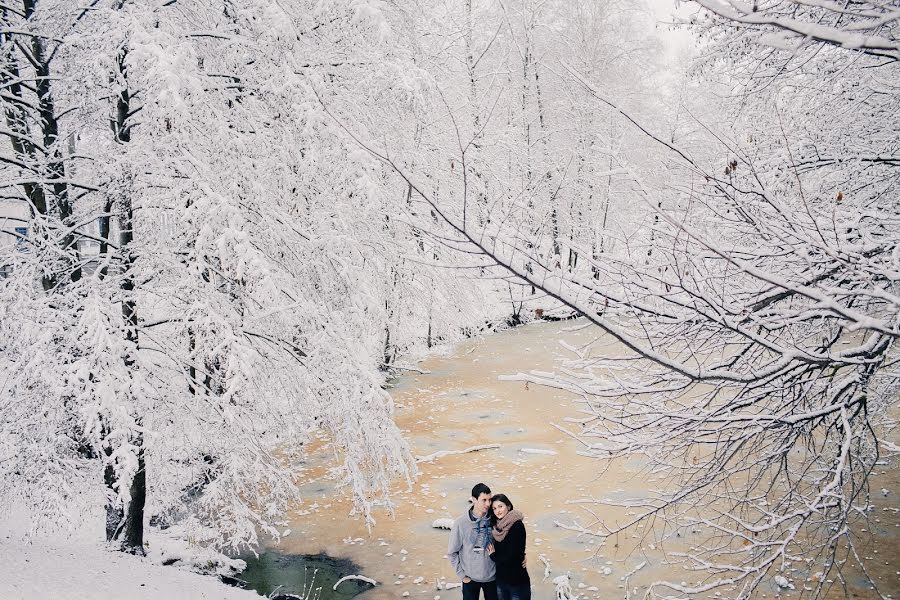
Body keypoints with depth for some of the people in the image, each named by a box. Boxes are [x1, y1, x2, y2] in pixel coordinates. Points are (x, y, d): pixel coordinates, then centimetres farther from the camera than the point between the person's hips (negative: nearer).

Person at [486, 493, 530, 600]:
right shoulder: (495, 526, 4)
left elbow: (513, 557, -19)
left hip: (517, 582, -6)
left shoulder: (517, 525, -17)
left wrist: (493, 555, -6)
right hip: (500, 580, 6)